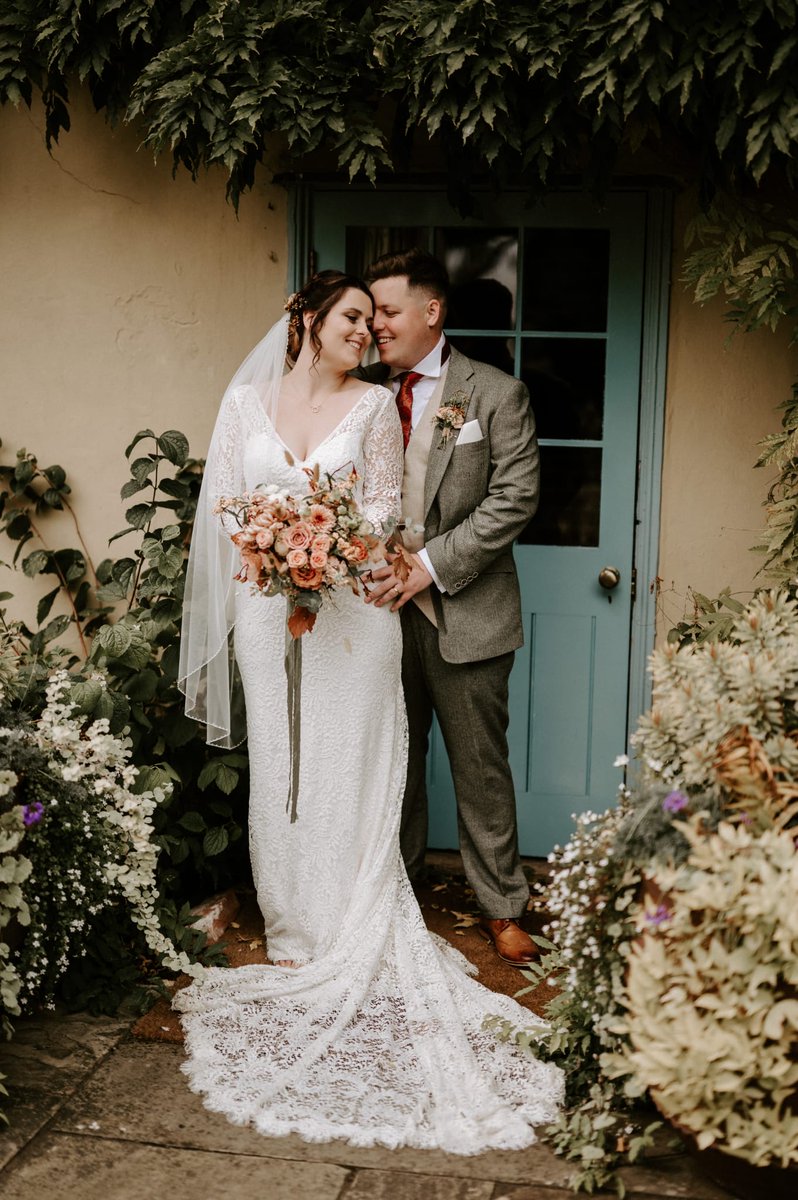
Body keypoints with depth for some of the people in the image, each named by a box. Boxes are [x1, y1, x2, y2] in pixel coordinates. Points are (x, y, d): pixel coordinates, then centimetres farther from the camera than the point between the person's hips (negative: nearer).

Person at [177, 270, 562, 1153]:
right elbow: (227, 498, 8)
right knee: (277, 765, 6)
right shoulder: (247, 399, 8)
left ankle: (354, 937, 9)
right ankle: (293, 931, 19)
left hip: (350, 605, -2)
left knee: (347, 766, -1)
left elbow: (383, 504, -1)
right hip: (269, 607, 2)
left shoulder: (374, 404, 3)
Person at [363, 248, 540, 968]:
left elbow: (515, 498, -10)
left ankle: (503, 908, 18)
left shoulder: (496, 394, -3)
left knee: (481, 764, 5)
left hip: (466, 612, -3)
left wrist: (430, 565, -16)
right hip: (386, 606, 4)